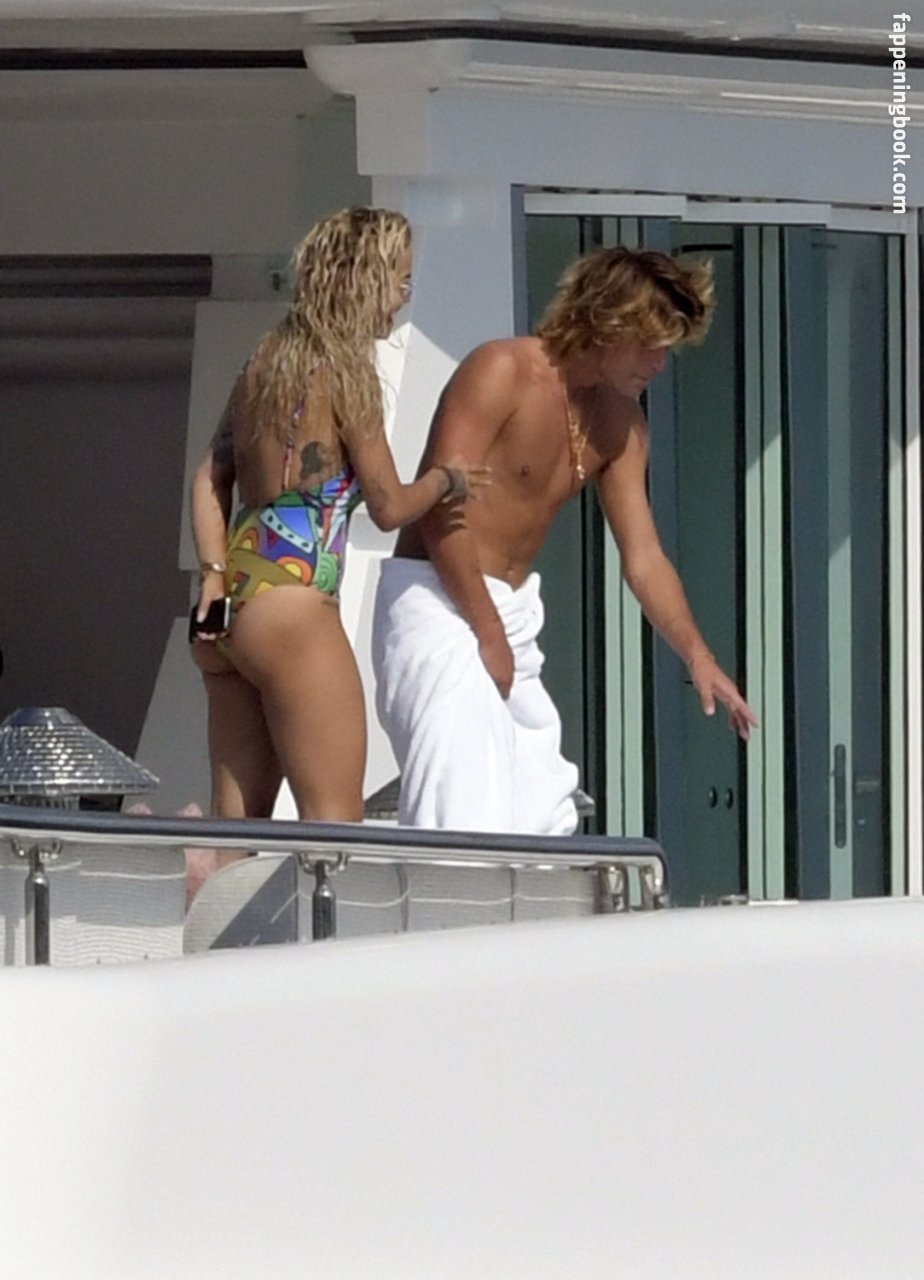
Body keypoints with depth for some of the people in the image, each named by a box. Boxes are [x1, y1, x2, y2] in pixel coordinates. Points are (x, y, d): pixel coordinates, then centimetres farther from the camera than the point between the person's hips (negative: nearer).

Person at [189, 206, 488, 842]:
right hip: (294, 610, -8)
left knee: (239, 820, 9)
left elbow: (211, 478, 13)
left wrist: (215, 574, 5)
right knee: (335, 822, -4)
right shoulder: (344, 372, -9)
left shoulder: (269, 362, 13)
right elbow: (390, 506, -5)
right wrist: (448, 479, 14)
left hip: (236, 603, 8)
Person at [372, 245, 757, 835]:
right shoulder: (502, 372, -15)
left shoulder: (620, 423, 10)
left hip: (512, 610, 9)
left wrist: (699, 656, -2)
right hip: (439, 602, -9)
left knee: (544, 815, 5)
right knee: (463, 813, -20)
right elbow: (439, 511, -21)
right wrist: (489, 633, -18)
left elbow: (644, 557, 11)